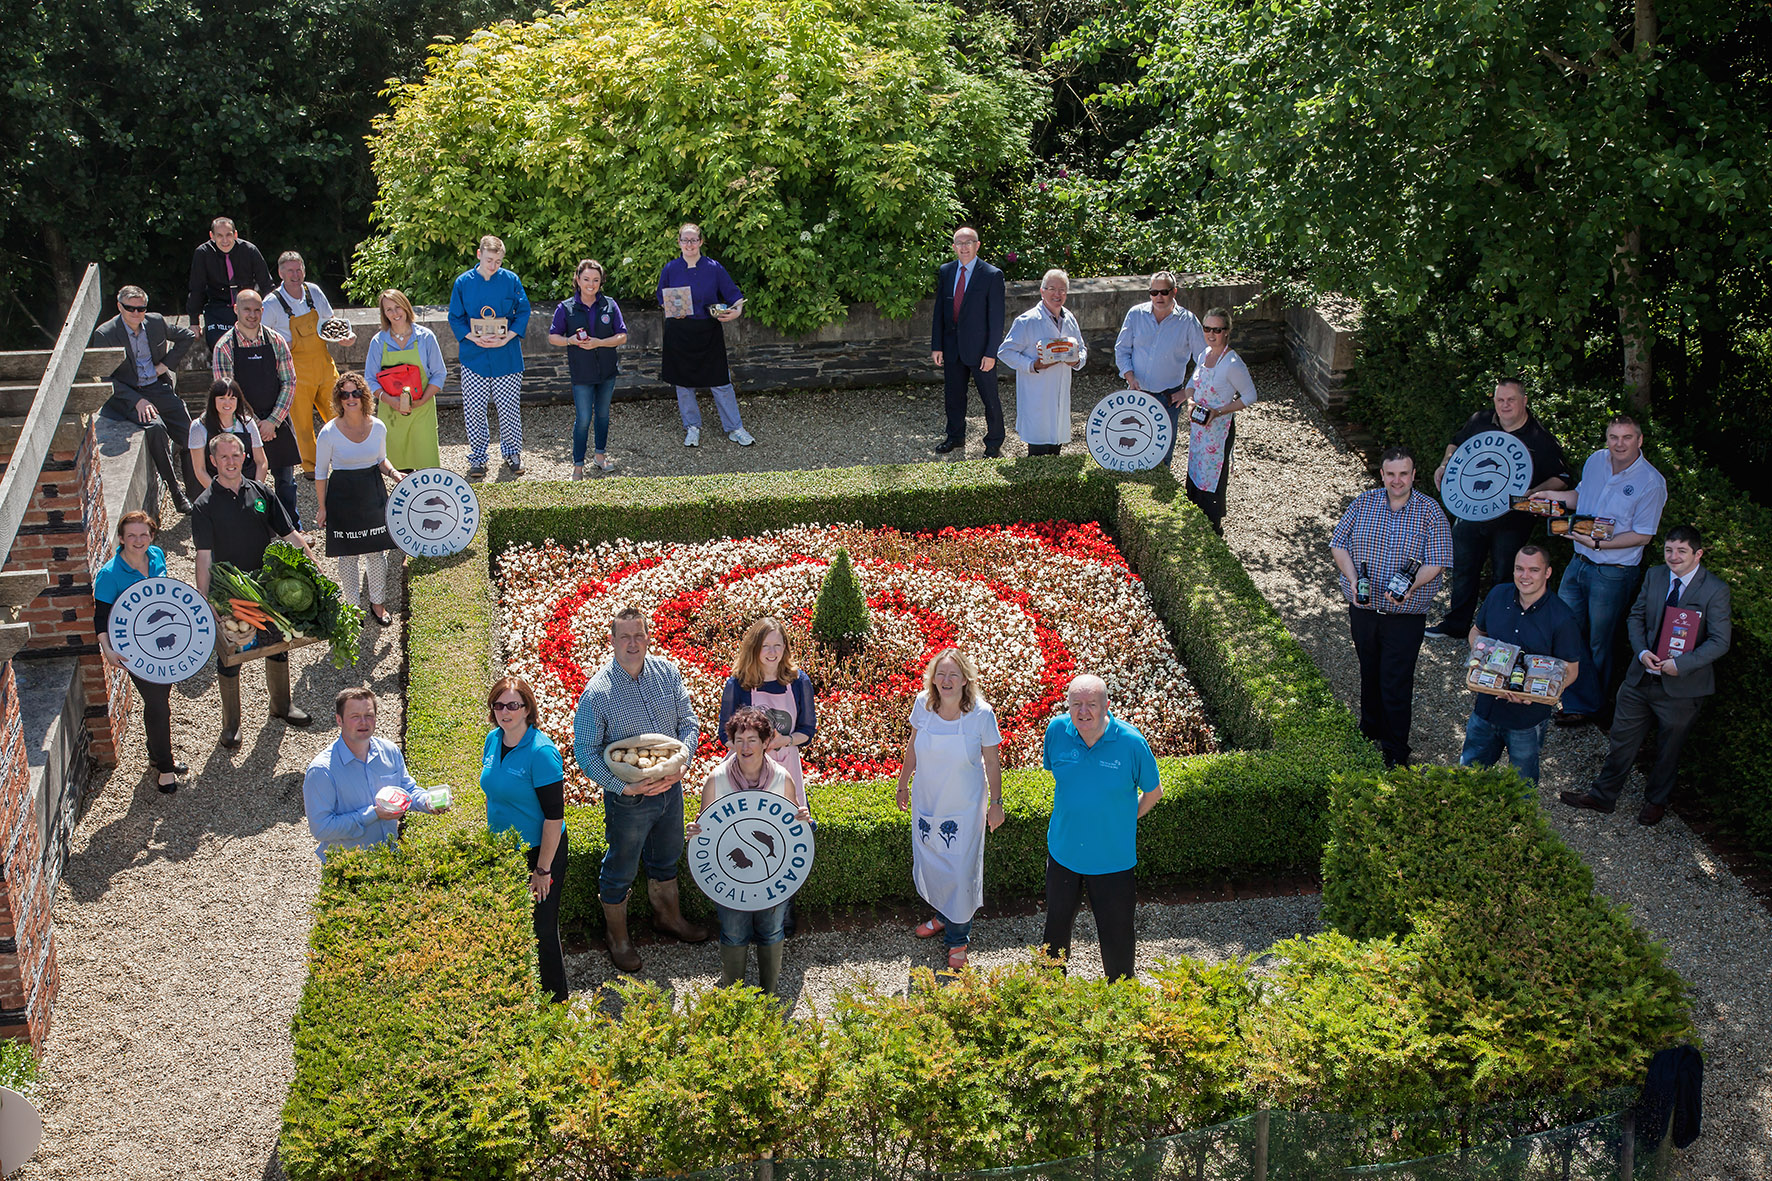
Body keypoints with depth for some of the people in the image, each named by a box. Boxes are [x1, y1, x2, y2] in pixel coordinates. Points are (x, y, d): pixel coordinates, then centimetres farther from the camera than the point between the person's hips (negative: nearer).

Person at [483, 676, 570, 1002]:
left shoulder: (541, 752, -23)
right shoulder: (493, 740, -1)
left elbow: (554, 816, -21)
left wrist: (543, 870, -19)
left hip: (540, 852, -7)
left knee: (540, 927, 4)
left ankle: (554, 1001, 22)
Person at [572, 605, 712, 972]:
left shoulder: (667, 672, -6)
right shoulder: (598, 690, -20)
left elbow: (689, 721, 1)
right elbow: (585, 751, -16)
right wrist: (624, 787, -25)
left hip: (670, 787, 5)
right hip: (627, 797, -4)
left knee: (666, 858, 25)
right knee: (620, 870, 13)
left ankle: (667, 916, 50)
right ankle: (618, 938, 34)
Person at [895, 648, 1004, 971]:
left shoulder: (982, 714, -20)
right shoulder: (923, 704, -11)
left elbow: (992, 762, -8)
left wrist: (996, 803, -1)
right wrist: (903, 783, 14)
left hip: (964, 809, -3)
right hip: (927, 802, 3)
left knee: (961, 872, 5)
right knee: (929, 864, 18)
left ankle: (958, 938, 26)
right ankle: (942, 916, 45)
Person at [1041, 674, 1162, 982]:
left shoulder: (1131, 742, -21)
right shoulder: (1057, 730, -12)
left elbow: (1153, 792, -4)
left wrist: (1123, 822, -4)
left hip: (1112, 859, -3)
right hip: (1063, 850, 3)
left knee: (1116, 933, 11)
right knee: (1056, 923, 22)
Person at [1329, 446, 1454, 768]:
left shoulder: (1431, 512, -6)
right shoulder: (1363, 503, 1)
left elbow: (1436, 562, -9)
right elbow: (1339, 543, 3)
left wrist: (1411, 586, -27)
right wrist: (1353, 580, -13)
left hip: (1405, 614, -3)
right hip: (1363, 607, 3)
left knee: (1396, 681, -2)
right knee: (1369, 672, 17)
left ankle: (1396, 752, 10)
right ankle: (1370, 730, 38)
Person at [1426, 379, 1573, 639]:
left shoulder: (1541, 439, -11)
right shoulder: (1480, 422, -1)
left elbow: (1562, 478, -6)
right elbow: (1457, 444, 19)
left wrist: (1537, 491, -23)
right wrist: (1445, 465, 1)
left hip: (1512, 522, -4)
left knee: (1505, 578, 5)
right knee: (1462, 569, 13)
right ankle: (1456, 624, 28)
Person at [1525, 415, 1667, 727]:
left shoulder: (1651, 482, -16)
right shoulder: (1595, 461, 1)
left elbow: (1643, 535, -14)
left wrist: (1598, 543, -21)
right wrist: (1552, 496, 4)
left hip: (1613, 573, -6)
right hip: (1579, 562, 6)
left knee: (1598, 645, 8)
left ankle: (1591, 705, 27)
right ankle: (1581, 705, 19)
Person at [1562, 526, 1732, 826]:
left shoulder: (1715, 590, -15)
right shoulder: (1655, 576, 0)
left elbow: (1719, 641, -15)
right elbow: (1636, 617, 8)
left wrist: (1681, 664, -24)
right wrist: (1642, 652, -11)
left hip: (1682, 686, -4)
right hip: (1642, 676, 4)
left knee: (1669, 748, 15)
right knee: (1623, 737, 14)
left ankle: (1656, 801, 38)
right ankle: (1603, 795, 30)